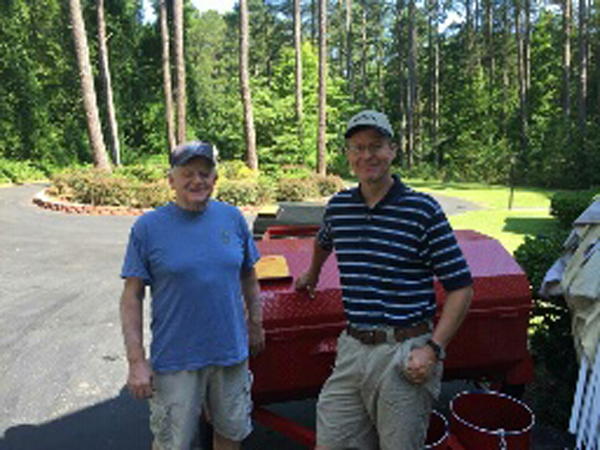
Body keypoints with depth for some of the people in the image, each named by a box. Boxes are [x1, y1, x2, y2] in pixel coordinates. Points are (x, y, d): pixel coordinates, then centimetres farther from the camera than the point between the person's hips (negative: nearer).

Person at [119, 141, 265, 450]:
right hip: (175, 361, -3)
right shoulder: (148, 226, -8)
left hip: (232, 354, 3)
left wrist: (256, 325, 14)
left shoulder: (233, 218, 1)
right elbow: (132, 298, -7)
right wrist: (136, 362, -11)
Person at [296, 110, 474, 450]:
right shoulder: (338, 206, 5)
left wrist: (433, 349, -14)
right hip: (352, 348, 4)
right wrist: (312, 276, 44)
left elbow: (461, 287, -6)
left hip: (405, 355, -4)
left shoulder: (423, 210, -8)